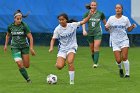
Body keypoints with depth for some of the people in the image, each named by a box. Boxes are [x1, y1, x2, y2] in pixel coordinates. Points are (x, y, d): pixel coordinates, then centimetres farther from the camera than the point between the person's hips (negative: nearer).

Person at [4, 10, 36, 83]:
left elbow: (30, 37, -11)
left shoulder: (24, 26, -11)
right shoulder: (10, 26, -3)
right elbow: (8, 35, 18)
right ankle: (28, 79, -5)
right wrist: (6, 45, 15)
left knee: (27, 65, 2)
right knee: (19, 64, -17)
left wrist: (31, 48, -17)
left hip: (24, 47, -1)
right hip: (15, 47, 1)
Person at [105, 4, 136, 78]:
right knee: (118, 60, -7)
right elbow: (107, 29, 7)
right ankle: (120, 69, 26)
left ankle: (127, 73, -1)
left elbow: (129, 29, 11)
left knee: (124, 58, -14)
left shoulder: (125, 19, 2)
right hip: (115, 41, 0)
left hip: (124, 40, 0)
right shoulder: (111, 18, 1)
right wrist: (107, 27, -16)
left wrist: (132, 27, -10)